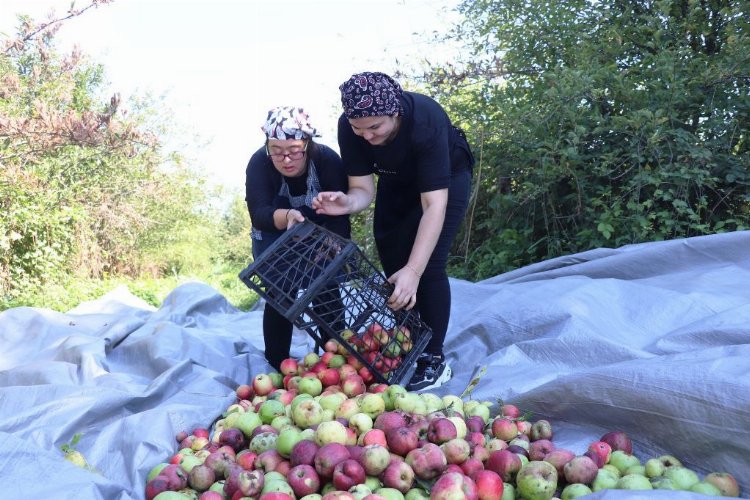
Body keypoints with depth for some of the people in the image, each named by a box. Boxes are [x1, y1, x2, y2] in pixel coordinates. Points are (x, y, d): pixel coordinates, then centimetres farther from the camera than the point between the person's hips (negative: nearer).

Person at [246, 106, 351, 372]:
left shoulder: (328, 160, -29)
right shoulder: (259, 163, -28)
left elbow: (339, 215, -32)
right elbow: (259, 213, -39)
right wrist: (286, 217, -60)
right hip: (275, 239, 0)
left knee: (326, 294, -8)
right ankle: (278, 367, 6)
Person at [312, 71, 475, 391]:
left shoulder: (426, 120, -40)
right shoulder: (349, 127, -27)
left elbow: (434, 204, -43)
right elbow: (363, 188, -22)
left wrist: (413, 271, -50)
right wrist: (347, 202, -47)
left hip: (446, 177, -4)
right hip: (397, 180, 5)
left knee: (429, 263, -17)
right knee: (392, 263, 2)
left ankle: (434, 359, -5)